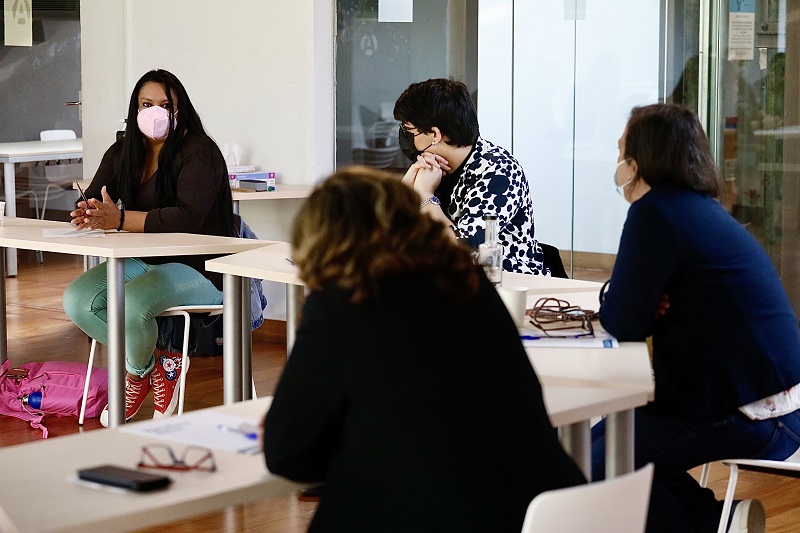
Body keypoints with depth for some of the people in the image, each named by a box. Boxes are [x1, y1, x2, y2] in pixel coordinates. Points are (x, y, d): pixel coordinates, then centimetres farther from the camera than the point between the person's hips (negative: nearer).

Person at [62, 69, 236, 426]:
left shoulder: (198, 152, -13)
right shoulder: (122, 153, 9)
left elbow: (188, 216, -27)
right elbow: (90, 202, 3)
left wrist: (120, 219, -35)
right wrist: (88, 216, -24)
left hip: (197, 267, -7)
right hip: (141, 262, 7)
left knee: (132, 303, -33)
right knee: (77, 299, -17)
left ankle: (136, 372, 2)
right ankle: (151, 369, 1)